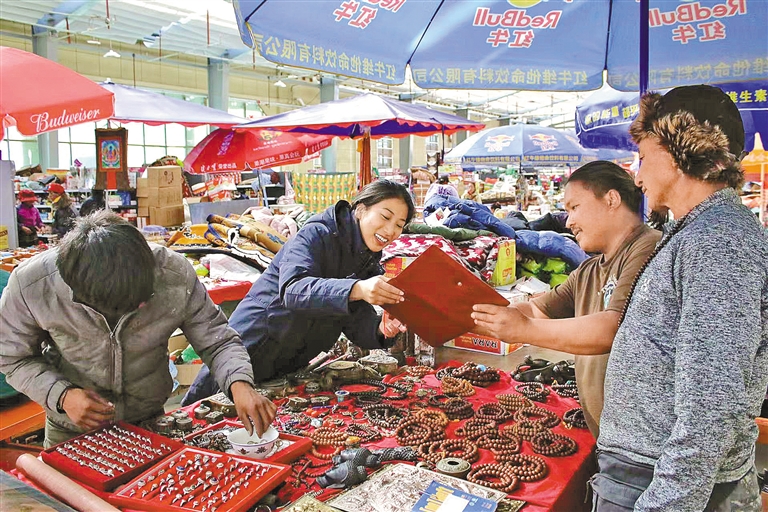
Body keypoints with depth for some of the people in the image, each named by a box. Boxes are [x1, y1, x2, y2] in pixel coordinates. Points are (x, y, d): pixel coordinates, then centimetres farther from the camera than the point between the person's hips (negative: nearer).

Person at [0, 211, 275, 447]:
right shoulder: (29, 284, -28)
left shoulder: (175, 275, -29)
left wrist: (239, 383, -38)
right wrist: (61, 395, -27)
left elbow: (218, 340, -18)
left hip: (150, 421, 1)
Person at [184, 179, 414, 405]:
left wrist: (381, 329, -28)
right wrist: (357, 289, -50)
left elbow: (357, 326, -6)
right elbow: (294, 288, -36)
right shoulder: (316, 235, -18)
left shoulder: (369, 264, 3)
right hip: (251, 349, -7)